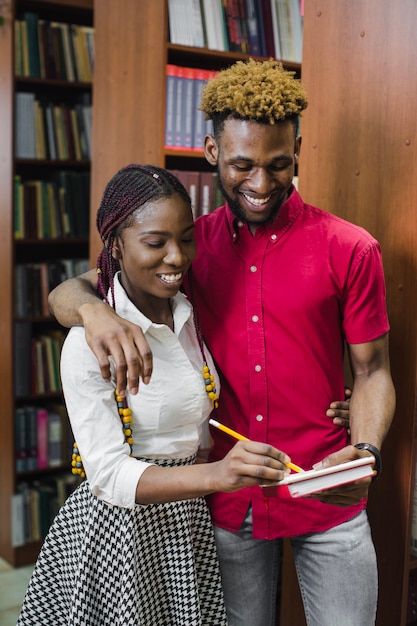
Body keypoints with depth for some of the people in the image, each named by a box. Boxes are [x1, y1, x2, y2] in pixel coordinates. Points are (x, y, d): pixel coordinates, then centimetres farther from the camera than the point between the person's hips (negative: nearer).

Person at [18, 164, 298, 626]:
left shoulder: (190, 315, 1)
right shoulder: (89, 341, -20)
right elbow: (108, 475, -24)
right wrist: (216, 474, -39)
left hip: (187, 519, 6)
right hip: (119, 528, -6)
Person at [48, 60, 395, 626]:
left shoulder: (350, 249, -7)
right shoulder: (192, 243, 0)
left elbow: (372, 371, -1)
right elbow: (65, 294, -2)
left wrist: (365, 453, -21)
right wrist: (93, 308, -27)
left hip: (326, 498, -1)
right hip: (230, 499, 2)